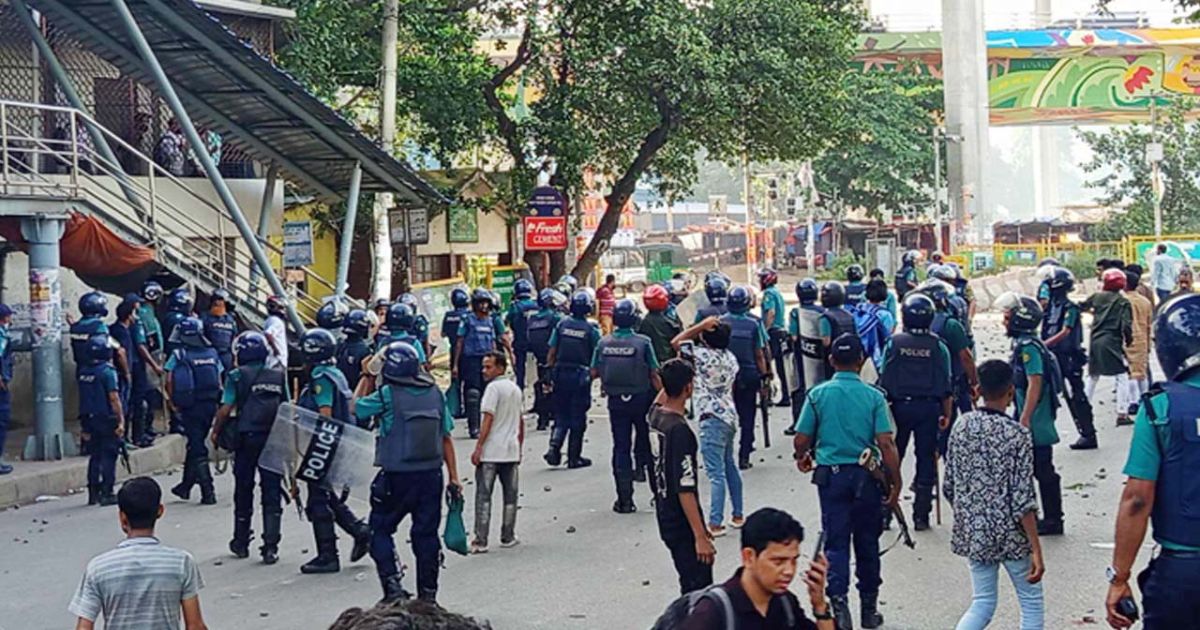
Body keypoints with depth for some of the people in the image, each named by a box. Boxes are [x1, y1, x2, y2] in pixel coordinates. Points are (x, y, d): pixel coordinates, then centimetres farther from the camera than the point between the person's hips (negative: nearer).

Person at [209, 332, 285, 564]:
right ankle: (270, 547, -4)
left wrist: (215, 432, 5)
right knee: (272, 493, 3)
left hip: (247, 438, -2)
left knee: (244, 491, 13)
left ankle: (241, 543, 24)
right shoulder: (279, 376, 5)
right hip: (275, 440, 2)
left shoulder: (237, 376, -5)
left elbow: (226, 409, -10)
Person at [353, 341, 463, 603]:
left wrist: (366, 377, 14)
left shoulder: (388, 394, -11)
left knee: (380, 530, 10)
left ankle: (393, 586, -4)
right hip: (431, 474, 4)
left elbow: (356, 409, 5)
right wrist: (454, 477, 10)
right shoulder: (435, 393, 2)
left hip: (396, 476, -4)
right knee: (426, 534, 11)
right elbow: (446, 438, 6)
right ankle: (428, 595, 15)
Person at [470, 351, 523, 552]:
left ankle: (480, 541, -7)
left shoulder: (493, 387, -11)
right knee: (510, 495, 12)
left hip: (490, 452, -7)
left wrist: (478, 448, -15)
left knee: (483, 496, -4)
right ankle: (508, 537, 18)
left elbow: (488, 420, -16)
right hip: (511, 451, 7)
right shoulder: (516, 389, 13)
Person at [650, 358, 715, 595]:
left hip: (666, 520, 9)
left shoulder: (656, 416, 2)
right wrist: (700, 536, -23)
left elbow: (664, 394, 30)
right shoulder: (679, 431, -23)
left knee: (692, 585, 18)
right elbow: (685, 490, -25)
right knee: (698, 591, -6)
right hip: (683, 526, -9)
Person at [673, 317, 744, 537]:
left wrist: (702, 326, -8)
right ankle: (738, 515, 28)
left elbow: (676, 342, -9)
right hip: (730, 416, 8)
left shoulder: (703, 355, -17)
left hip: (712, 420, -8)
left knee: (716, 473, -8)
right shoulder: (730, 357, 6)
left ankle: (715, 523, -6)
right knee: (730, 466, 20)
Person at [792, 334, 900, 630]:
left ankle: (839, 603, -10)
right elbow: (886, 444, -11)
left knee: (835, 541, 4)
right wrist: (895, 483, -5)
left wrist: (803, 458, 21)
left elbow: (801, 440, -1)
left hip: (831, 474, 0)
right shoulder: (874, 397, -6)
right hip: (866, 476, 0)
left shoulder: (818, 394, -4)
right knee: (867, 542, 13)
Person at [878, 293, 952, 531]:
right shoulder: (938, 346, -2)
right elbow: (946, 385, 0)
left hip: (900, 406, 0)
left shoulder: (894, 343, -3)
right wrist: (946, 414, 9)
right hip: (928, 407, 0)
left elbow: (883, 380, -1)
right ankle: (921, 516, 6)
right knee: (926, 459, 6)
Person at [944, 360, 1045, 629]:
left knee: (982, 604, 15)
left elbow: (949, 487, 6)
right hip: (1010, 534, -5)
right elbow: (1022, 499, -18)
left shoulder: (962, 426, 0)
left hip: (973, 531, 5)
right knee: (1032, 602, 13)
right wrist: (1036, 551, -15)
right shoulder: (1017, 434, -15)